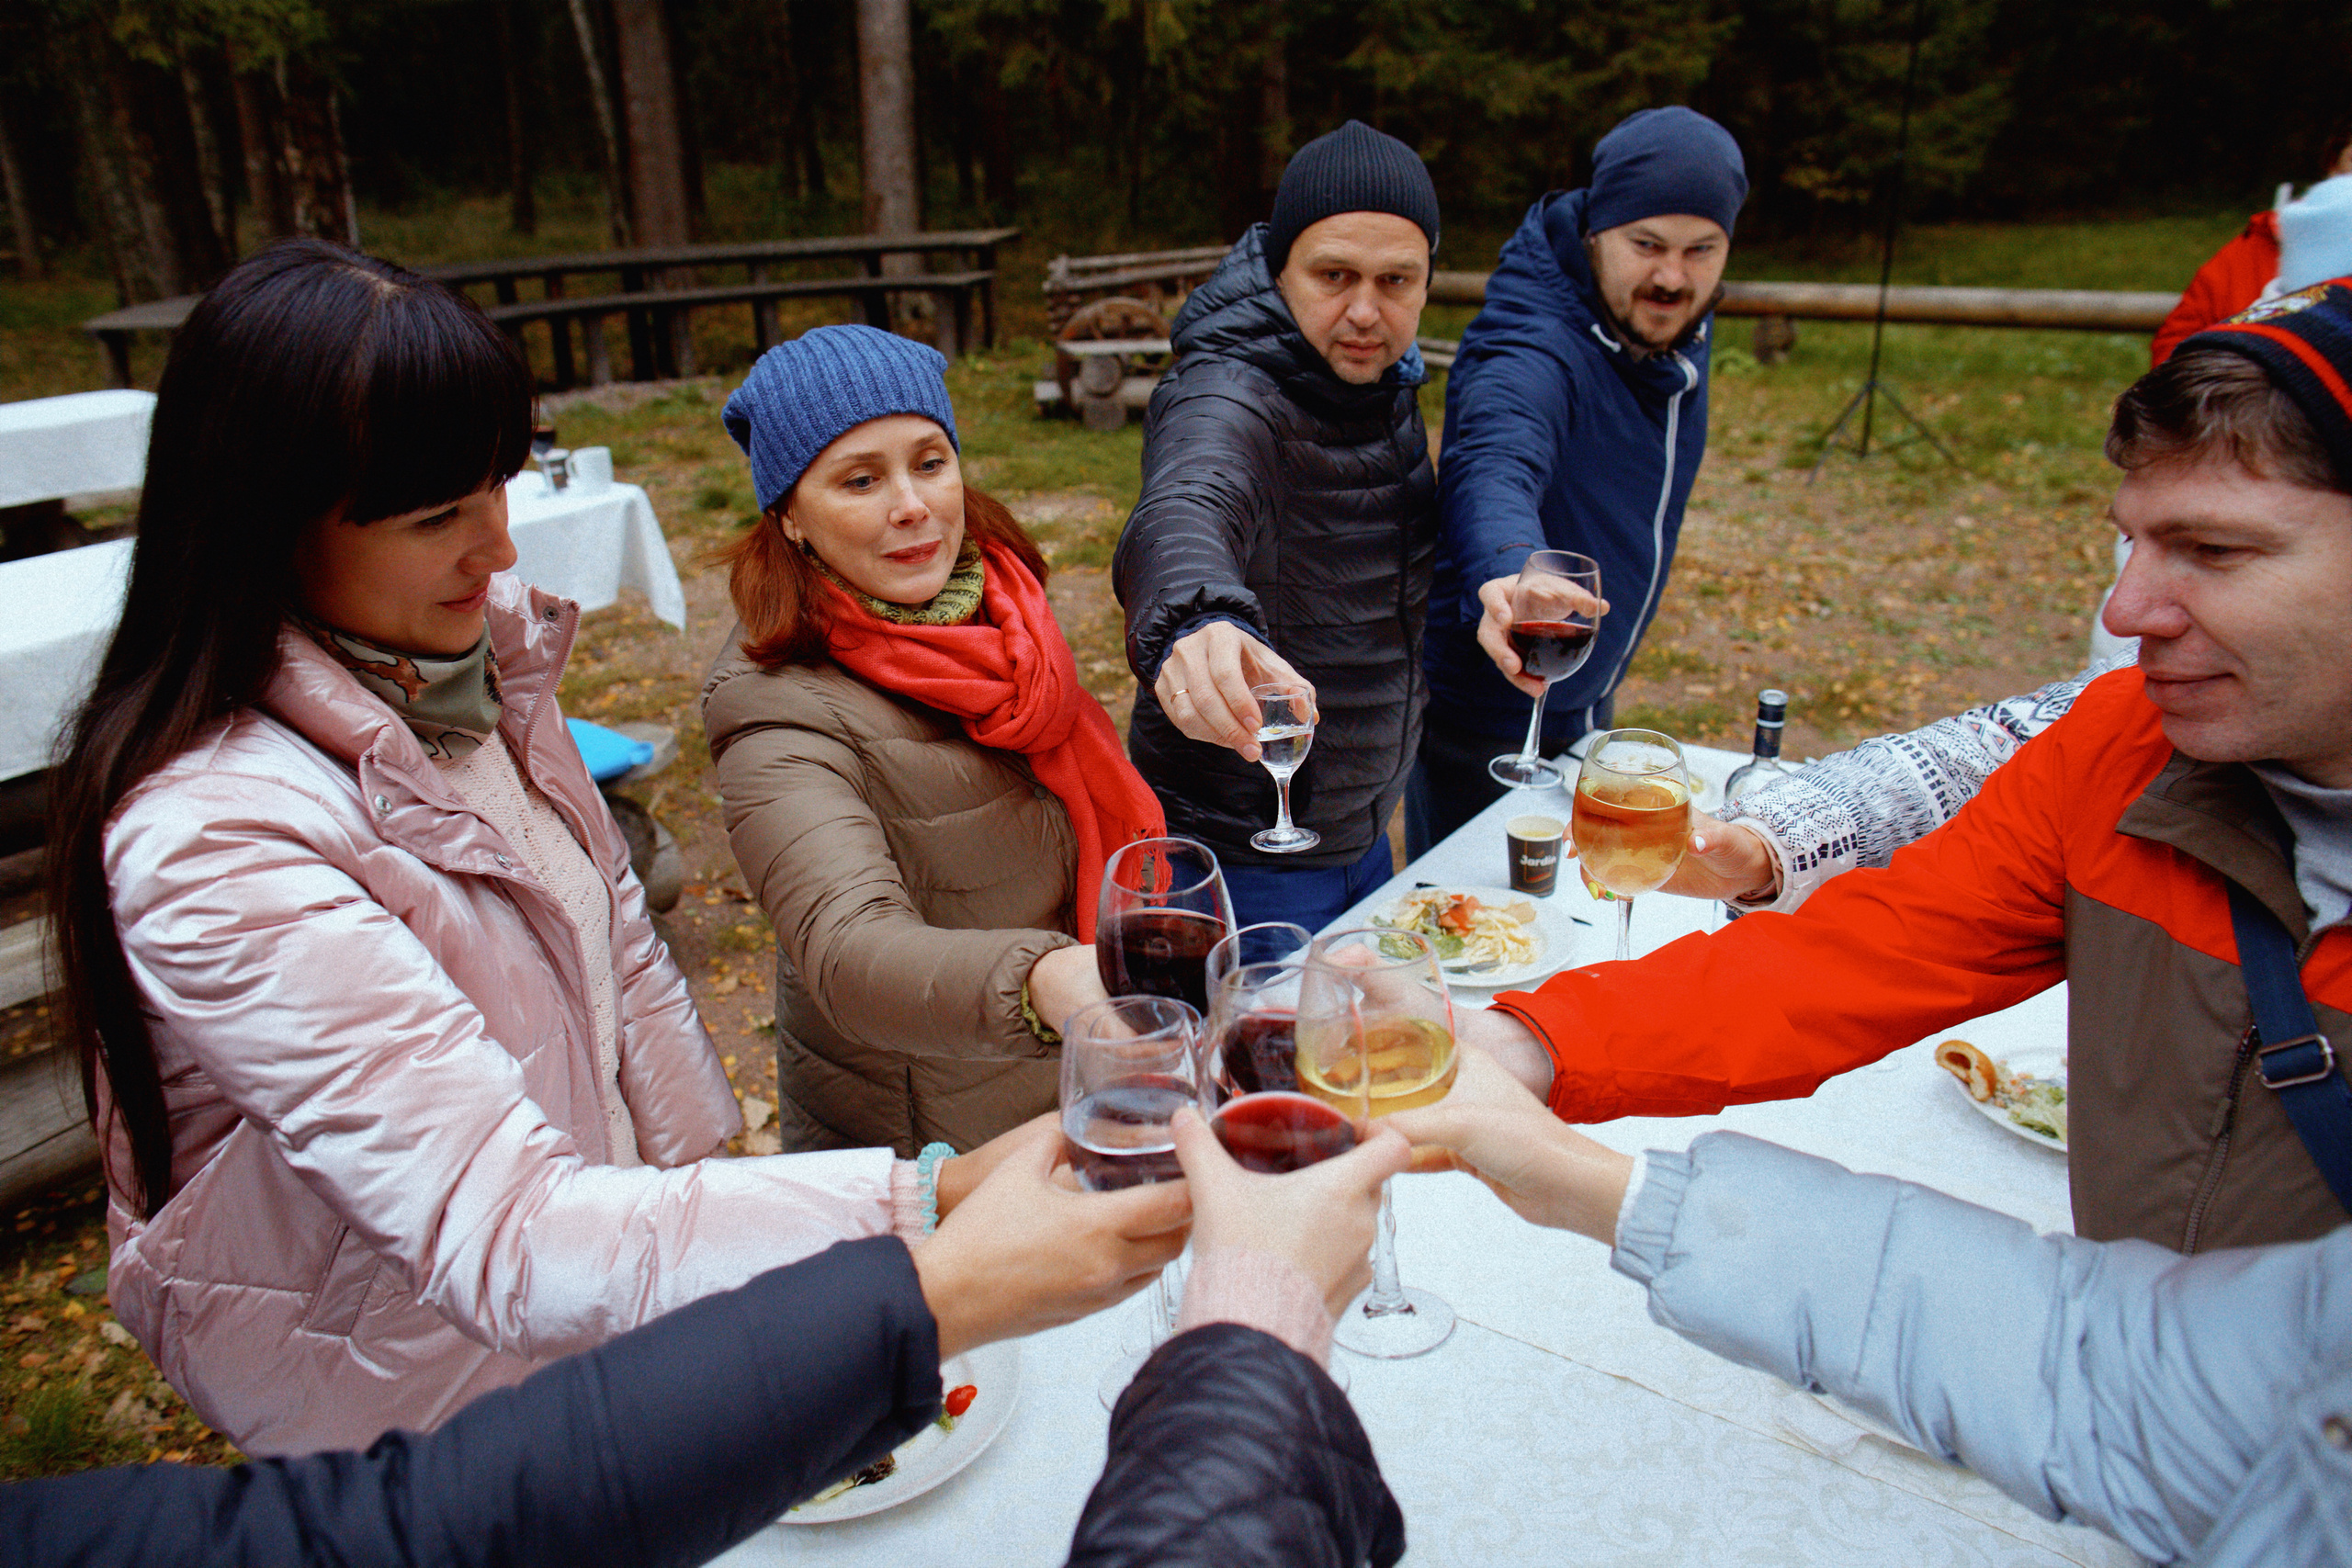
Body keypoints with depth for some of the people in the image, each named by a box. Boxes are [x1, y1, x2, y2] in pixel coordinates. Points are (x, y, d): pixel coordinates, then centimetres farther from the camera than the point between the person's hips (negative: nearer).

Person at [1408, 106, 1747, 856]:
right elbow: (1493, 463, -49)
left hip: (1586, 707, 8)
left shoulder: (1677, 332, 0)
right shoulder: (1532, 350, -27)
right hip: (1481, 720, -8)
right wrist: (1508, 572, -71)